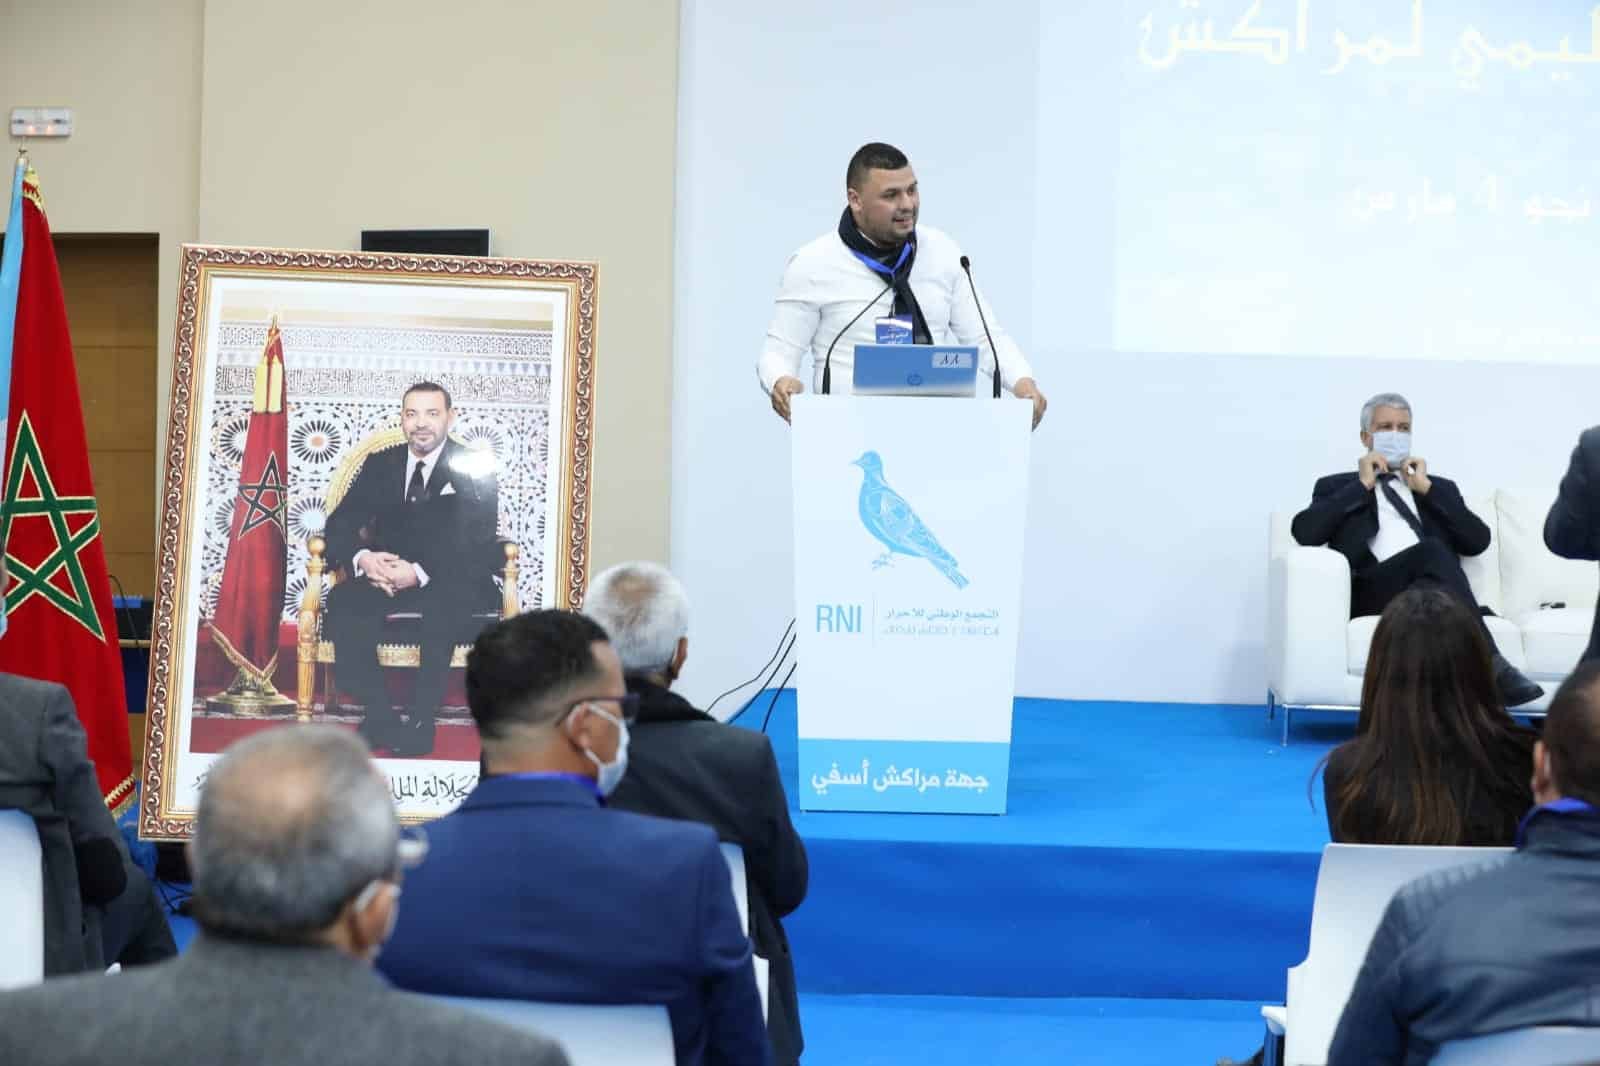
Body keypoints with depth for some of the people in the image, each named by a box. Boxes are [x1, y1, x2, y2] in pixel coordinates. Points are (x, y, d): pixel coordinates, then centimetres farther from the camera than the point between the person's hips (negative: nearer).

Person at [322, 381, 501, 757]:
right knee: (342, 601, -28)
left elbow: (479, 544, -11)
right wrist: (361, 558, -19)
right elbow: (340, 525, 6)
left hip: (453, 586, -3)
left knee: (442, 603, -38)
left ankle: (421, 721, -29)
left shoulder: (475, 468, 0)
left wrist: (421, 573, -27)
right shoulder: (379, 465, 11)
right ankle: (379, 715, -23)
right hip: (387, 581, 3)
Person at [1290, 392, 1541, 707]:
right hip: (1372, 589, -2)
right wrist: (1362, 485, 6)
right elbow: (1305, 532, 2)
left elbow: (1478, 542, 13)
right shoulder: (1337, 486, 23)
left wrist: (1426, 488, 10)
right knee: (1431, 550, -34)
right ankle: (1491, 666, -45)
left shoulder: (1439, 488, 30)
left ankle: (1485, 668, -45)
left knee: (1433, 551, -35)